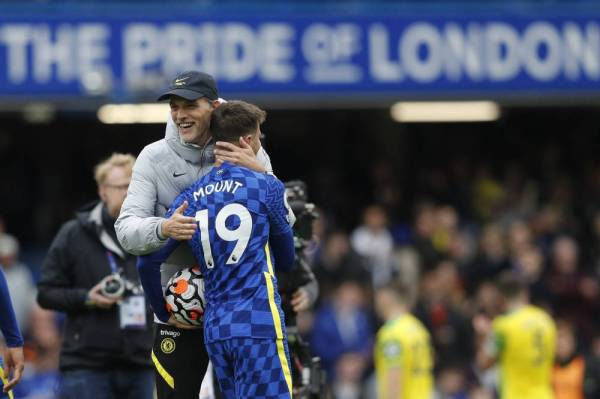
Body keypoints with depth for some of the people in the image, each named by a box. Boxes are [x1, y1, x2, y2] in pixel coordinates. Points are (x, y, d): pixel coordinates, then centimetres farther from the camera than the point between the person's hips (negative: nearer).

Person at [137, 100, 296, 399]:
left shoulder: (190, 198, 12)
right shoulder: (267, 187, 0)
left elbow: (147, 263, 9)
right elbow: (287, 260, 12)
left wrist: (163, 313, 24)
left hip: (214, 329, 6)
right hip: (258, 323, -6)